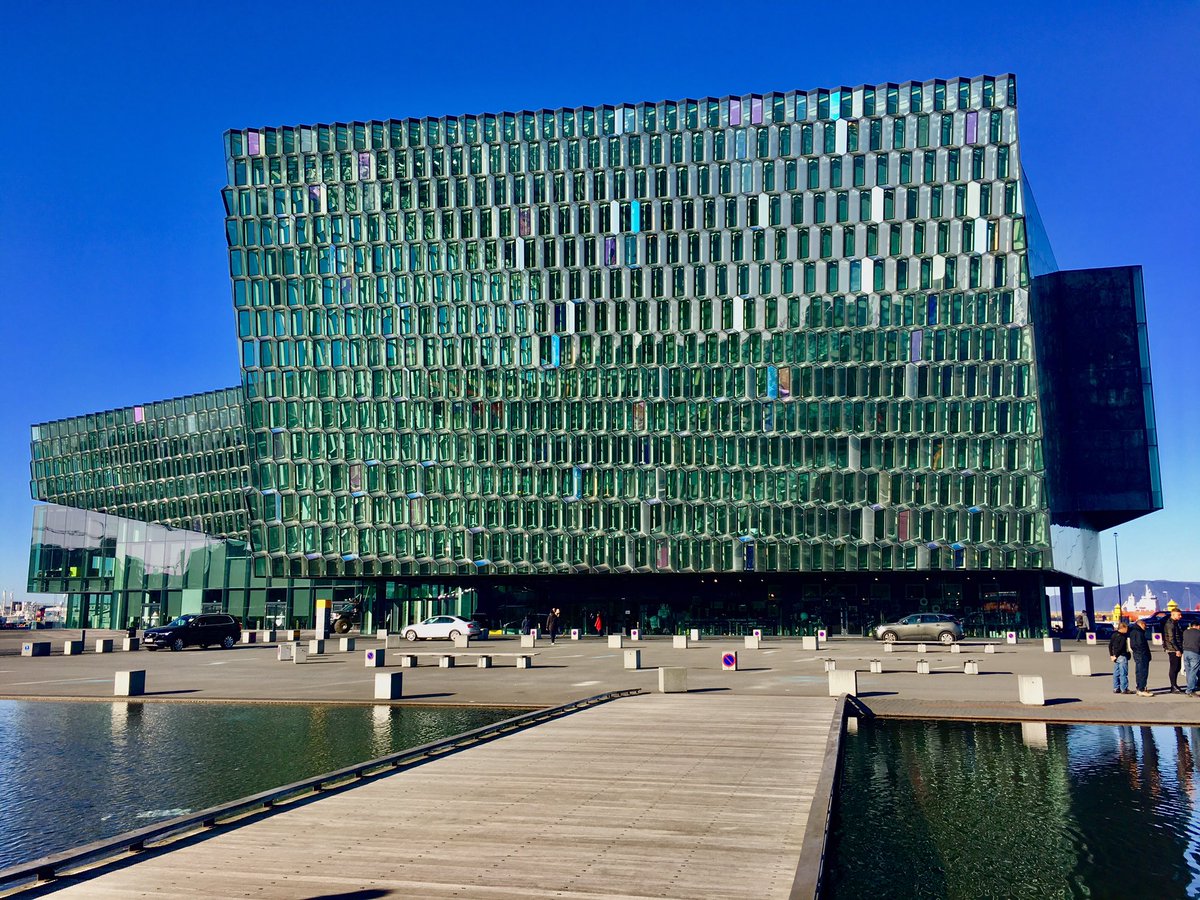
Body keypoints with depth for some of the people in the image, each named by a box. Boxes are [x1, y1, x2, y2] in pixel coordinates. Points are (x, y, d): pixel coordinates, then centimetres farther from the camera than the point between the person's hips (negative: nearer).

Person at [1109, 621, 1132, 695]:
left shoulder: (1114, 635, 9)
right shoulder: (1123, 637, -15)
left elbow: (1110, 645, 12)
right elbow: (1120, 647, -19)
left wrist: (1111, 655, 12)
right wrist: (1115, 656, -13)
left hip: (1116, 657, 8)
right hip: (1122, 656, -8)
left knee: (1116, 673, 11)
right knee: (1123, 673, -3)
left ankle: (1116, 688, 14)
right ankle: (1124, 689, 0)